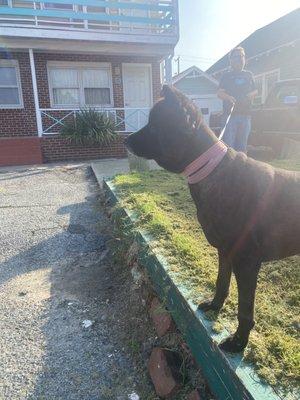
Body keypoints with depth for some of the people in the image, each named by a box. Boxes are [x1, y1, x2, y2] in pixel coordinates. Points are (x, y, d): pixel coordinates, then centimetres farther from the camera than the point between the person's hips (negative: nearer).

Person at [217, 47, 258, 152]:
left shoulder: (249, 75, 20)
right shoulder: (227, 76, 10)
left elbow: (255, 91, 23)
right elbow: (219, 93, 0)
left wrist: (251, 94, -2)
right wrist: (229, 97, -21)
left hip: (245, 114, 4)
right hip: (230, 113, -3)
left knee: (242, 145, 6)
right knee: (228, 144, -12)